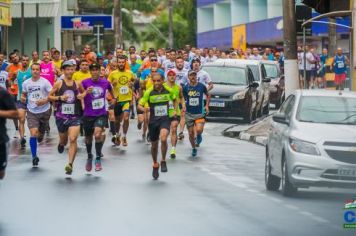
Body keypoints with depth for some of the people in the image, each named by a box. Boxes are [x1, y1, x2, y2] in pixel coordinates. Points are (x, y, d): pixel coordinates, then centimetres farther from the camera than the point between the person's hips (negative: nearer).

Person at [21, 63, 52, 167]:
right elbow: (24, 93, 17)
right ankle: (34, 156, -6)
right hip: (32, 112, 1)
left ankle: (41, 134, 55)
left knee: (41, 131, 15)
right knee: (33, 133, -13)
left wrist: (45, 101, -24)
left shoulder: (45, 82, -9)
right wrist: (23, 98, -5)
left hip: (44, 111, -1)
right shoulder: (26, 83, 1)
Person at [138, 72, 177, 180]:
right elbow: (140, 105, -5)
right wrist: (144, 109, -26)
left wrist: (175, 110, 6)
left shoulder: (168, 91, -2)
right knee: (154, 145, 11)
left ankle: (163, 161, -6)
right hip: (153, 120, 1)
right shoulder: (149, 92, -7)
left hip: (165, 119, -1)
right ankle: (155, 165, 36)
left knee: (163, 139, -27)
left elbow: (174, 99, 19)